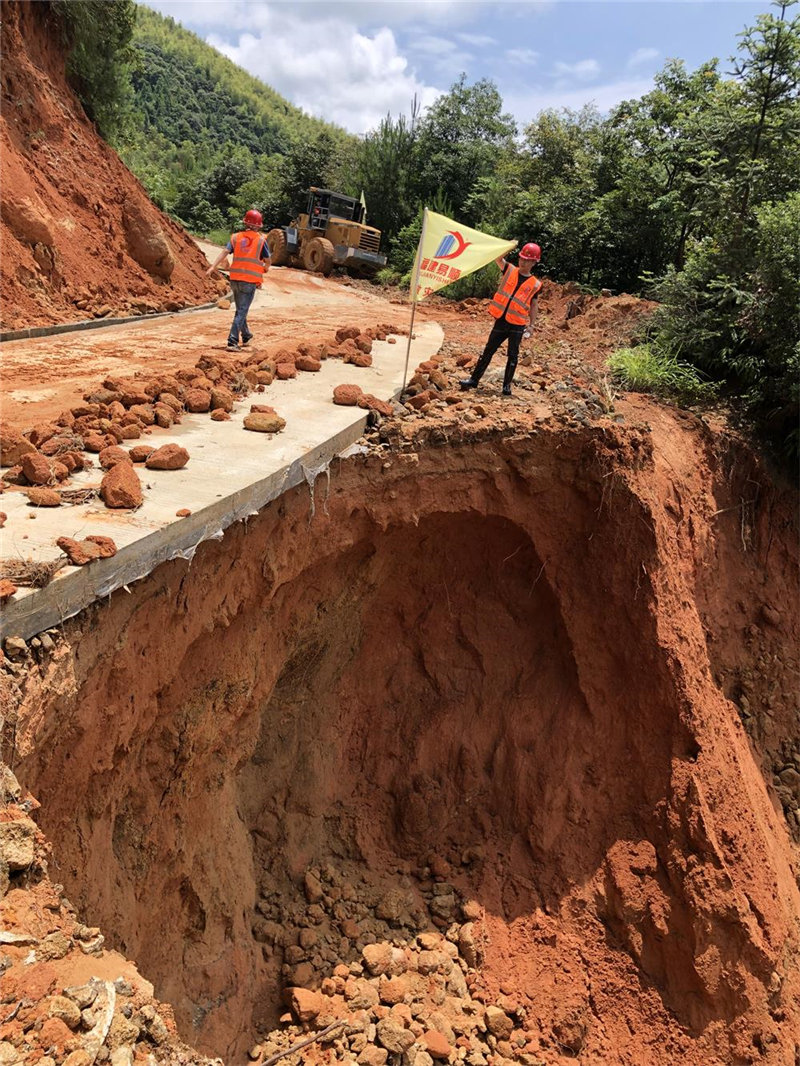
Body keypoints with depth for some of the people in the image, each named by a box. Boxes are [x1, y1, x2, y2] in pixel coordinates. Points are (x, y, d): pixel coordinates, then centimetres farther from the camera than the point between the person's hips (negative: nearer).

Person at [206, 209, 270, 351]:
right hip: (250, 280, -4)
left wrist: (213, 266, -13)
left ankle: (246, 336, 37)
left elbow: (225, 251, -6)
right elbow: (267, 261, 2)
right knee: (242, 311, -4)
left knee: (240, 309, 21)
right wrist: (265, 269, 24)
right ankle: (232, 342, -15)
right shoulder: (261, 240, 0)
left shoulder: (236, 237, 7)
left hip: (235, 279, 4)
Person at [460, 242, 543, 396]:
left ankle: (507, 385, 12)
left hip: (517, 325, -1)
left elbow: (534, 306, 7)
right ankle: (474, 379, 11)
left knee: (512, 356, 3)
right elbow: (498, 258, -7)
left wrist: (531, 325, 1)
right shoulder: (510, 270, 5)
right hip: (501, 321, 1)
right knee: (488, 351, 5)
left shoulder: (535, 284, 2)